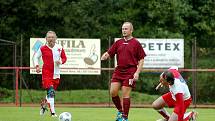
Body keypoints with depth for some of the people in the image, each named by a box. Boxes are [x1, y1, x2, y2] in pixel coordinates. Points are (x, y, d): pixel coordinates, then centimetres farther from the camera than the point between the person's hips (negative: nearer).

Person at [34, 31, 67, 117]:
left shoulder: (59, 48, 1)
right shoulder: (43, 49, -4)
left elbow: (64, 58, 11)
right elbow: (36, 57, 11)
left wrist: (61, 61, -11)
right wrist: (37, 66, -4)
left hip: (56, 74, 4)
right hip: (46, 73, -4)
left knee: (52, 92, 12)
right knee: (51, 92, -17)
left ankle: (44, 104, 40)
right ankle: (52, 112, -17)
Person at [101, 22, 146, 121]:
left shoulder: (136, 43, -1)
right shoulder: (118, 43, 12)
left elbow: (141, 59, -1)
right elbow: (109, 53, 10)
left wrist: (137, 72, -10)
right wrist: (104, 56, -14)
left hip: (130, 72, -5)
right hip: (118, 71, 5)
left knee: (125, 94, -6)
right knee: (113, 92, -4)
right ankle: (120, 111, 19)